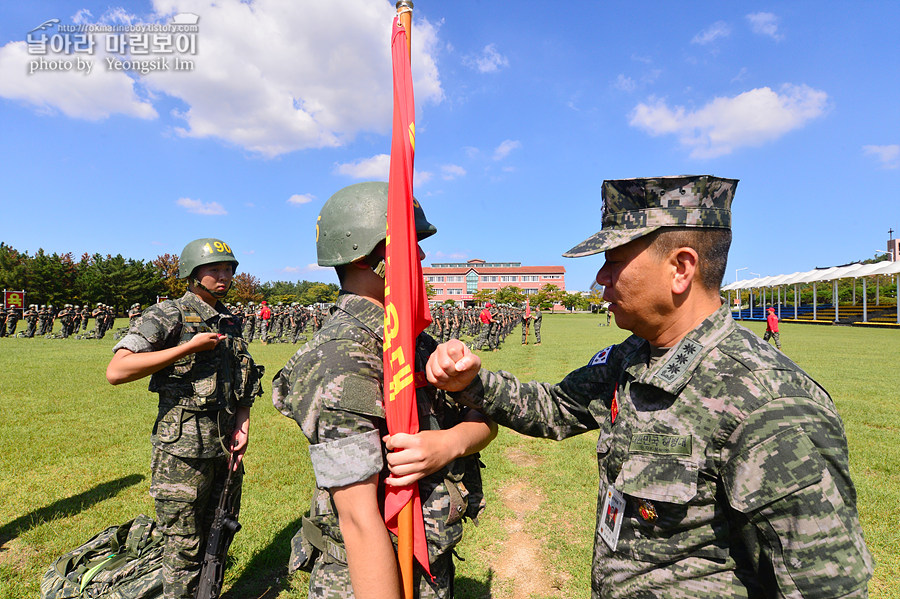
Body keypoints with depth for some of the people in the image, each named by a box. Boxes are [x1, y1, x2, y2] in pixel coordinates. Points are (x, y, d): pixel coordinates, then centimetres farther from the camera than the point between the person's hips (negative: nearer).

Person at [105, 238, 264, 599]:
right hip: (185, 446, -6)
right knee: (184, 546, 5)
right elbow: (116, 371, -19)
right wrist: (189, 348, -20)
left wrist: (243, 422, 3)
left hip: (226, 444, 7)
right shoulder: (168, 315, -8)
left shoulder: (229, 322, 12)